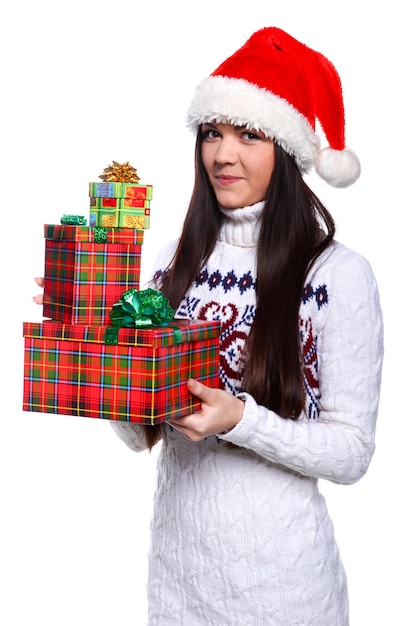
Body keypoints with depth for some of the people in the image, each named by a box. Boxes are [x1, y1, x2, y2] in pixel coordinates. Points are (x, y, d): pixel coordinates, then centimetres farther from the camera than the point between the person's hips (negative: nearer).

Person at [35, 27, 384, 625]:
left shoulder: (339, 273, -12)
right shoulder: (175, 262, 1)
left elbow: (352, 452, -11)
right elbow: (139, 434, 4)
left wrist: (240, 420, -24)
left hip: (280, 570, -4)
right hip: (176, 557, 4)